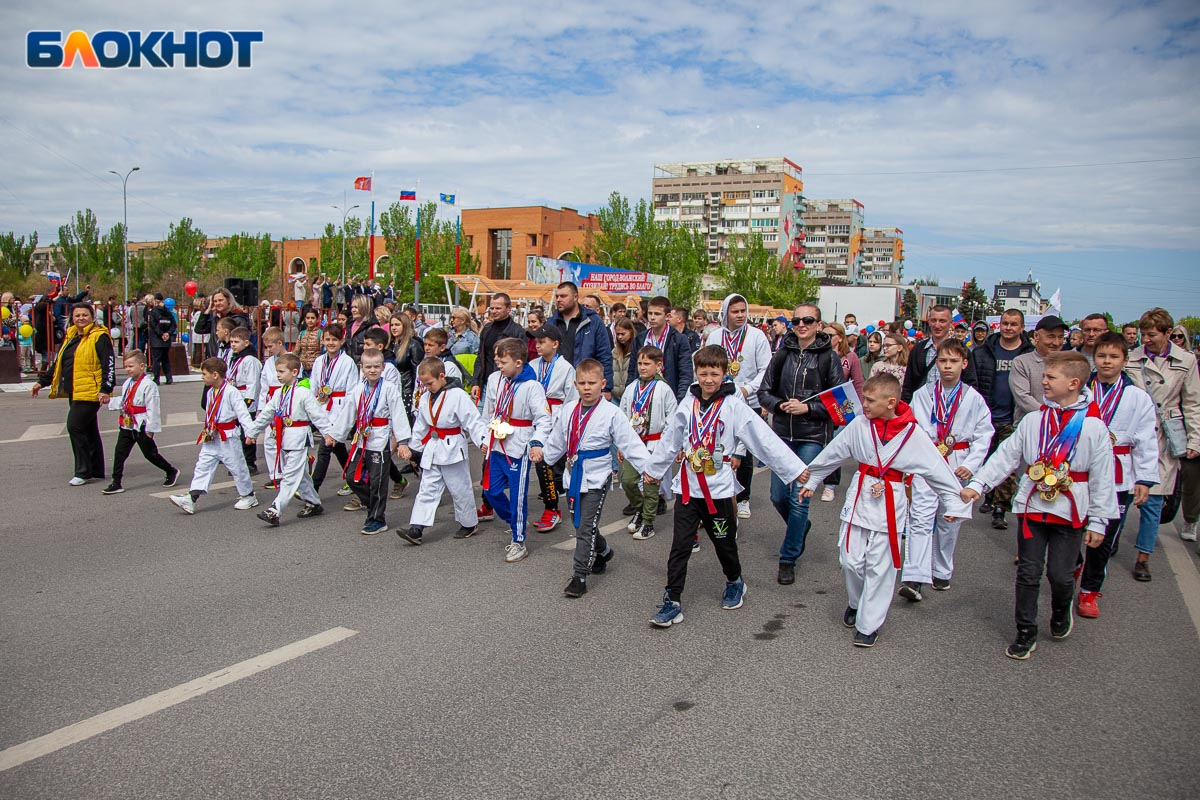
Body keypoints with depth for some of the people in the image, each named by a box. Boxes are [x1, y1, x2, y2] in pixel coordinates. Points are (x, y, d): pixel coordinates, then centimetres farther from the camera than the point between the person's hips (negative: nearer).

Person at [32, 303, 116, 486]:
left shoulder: (99, 337, -9)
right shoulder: (71, 337, 17)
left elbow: (109, 364, -16)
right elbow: (58, 362, 25)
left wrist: (106, 389, -22)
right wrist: (42, 381, 25)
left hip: (90, 393, -9)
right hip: (74, 393, 9)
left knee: (75, 426, -11)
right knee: (89, 431, 13)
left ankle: (83, 472, -1)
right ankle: (96, 472, 20)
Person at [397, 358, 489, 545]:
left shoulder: (458, 395, -16)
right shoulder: (425, 398, 6)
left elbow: (473, 421, -18)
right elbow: (420, 426, 17)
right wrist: (412, 447, 20)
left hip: (453, 450, -6)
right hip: (432, 449, 6)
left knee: (460, 489, 7)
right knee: (427, 489, 5)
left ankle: (470, 523, 25)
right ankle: (416, 529, 3)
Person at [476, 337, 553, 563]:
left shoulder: (531, 386, -14)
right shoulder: (495, 379, 5)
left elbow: (543, 419, -16)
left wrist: (537, 442, -29)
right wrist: (485, 438, 17)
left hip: (518, 449, -7)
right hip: (497, 446, 7)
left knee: (518, 496, 1)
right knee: (492, 491, 13)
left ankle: (519, 542, 15)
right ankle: (515, 522, 36)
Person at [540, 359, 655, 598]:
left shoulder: (611, 413, -12)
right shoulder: (568, 410, 4)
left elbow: (631, 443, -15)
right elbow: (557, 440, 18)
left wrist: (649, 467, -22)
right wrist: (543, 454, 11)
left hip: (596, 478, -6)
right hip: (574, 476, 6)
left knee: (586, 528, -5)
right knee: (580, 523, 18)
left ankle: (579, 576, 5)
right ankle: (603, 551, 45)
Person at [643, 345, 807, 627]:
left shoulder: (734, 406, -9)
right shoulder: (688, 405, 3)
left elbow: (765, 439, -12)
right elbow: (670, 441, 15)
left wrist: (794, 468, -15)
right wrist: (653, 470, 25)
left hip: (719, 489, -2)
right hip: (687, 487, 3)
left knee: (724, 543, 14)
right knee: (680, 547, 1)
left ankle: (735, 582, 41)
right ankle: (672, 601, 8)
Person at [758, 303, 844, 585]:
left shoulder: (829, 358, -3)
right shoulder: (782, 355, 5)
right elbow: (764, 391, 8)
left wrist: (807, 407, -15)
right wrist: (780, 405, -11)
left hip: (812, 437, -4)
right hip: (782, 433, 4)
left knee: (799, 498, -5)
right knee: (778, 496, 9)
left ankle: (789, 558, 10)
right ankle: (801, 528, 40)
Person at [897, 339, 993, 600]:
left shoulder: (974, 398, 2)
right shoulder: (923, 394, 2)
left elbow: (983, 435, 1)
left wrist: (971, 464, -8)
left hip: (957, 465, 1)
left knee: (950, 520, 10)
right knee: (920, 517, -11)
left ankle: (941, 572, 28)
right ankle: (914, 578, -15)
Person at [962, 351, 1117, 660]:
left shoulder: (1093, 426, -7)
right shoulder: (1033, 420, 1)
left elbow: (1102, 478, -4)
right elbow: (1006, 456, 2)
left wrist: (1098, 521, -3)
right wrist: (978, 483, -9)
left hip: (1070, 512, -2)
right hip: (1033, 507, 3)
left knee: (1060, 574, 2)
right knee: (1028, 573, 7)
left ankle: (1062, 610, 36)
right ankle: (1026, 633, 21)